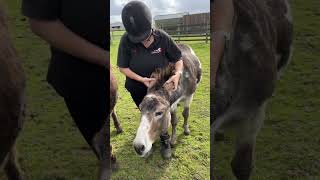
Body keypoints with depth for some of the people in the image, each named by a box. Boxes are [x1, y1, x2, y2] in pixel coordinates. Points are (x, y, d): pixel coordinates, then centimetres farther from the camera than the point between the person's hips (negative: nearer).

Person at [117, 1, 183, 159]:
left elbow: (178, 59, -13)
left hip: (160, 84, 0)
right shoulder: (126, 41, -26)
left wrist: (177, 73, -34)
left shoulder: (162, 37, -25)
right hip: (138, 88, 1)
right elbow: (123, 67, -17)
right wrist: (142, 79, -28)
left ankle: (165, 141, 35)